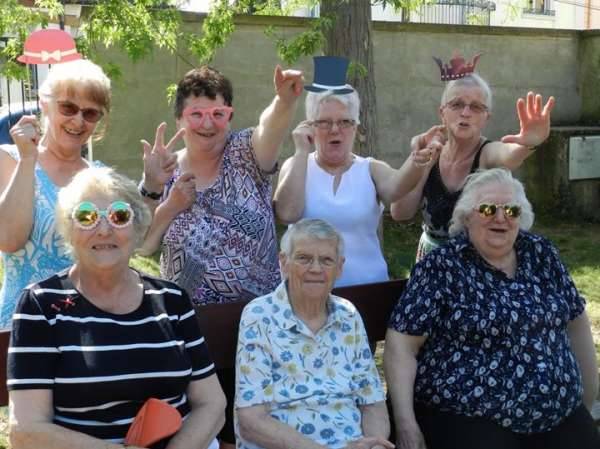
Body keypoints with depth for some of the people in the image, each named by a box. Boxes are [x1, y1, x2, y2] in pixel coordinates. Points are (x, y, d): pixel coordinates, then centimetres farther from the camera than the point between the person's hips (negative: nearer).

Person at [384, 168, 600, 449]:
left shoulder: (541, 255, 6)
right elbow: (401, 343, -10)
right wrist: (406, 424, -17)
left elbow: (575, 321, 16)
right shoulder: (441, 266, -7)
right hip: (468, 418, -5)